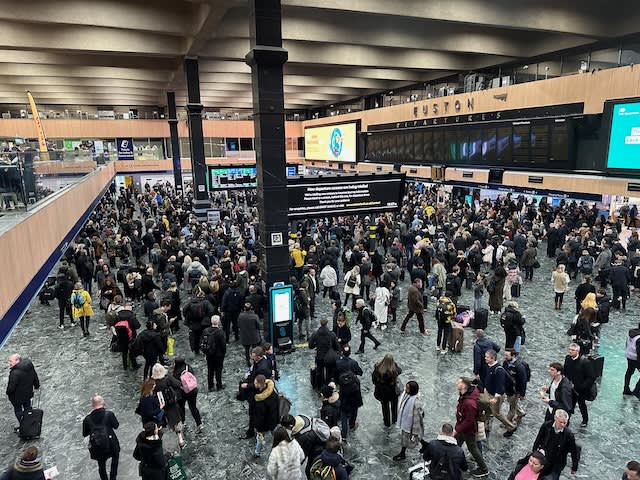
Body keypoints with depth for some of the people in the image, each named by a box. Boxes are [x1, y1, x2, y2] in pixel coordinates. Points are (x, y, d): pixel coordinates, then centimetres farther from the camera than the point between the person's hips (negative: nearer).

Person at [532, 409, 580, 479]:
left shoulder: (569, 434, -23)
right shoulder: (546, 426, -18)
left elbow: (574, 452, -9)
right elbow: (538, 440, -2)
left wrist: (574, 468, -1)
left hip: (557, 464, -2)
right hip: (543, 460, 2)